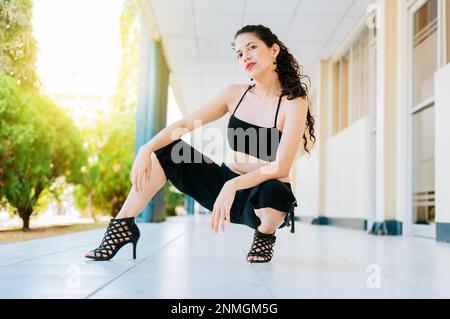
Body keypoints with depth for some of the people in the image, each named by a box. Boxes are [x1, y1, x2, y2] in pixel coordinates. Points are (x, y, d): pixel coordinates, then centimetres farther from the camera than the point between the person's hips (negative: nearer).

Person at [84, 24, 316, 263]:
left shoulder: (294, 101, -14)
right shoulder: (235, 94, 1)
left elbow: (281, 167, -24)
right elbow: (184, 125, -4)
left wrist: (234, 185, -38)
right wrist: (146, 149, -21)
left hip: (262, 195, -4)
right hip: (226, 187, 5)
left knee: (273, 193, -40)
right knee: (165, 151, -7)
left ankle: (265, 234, -5)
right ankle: (123, 227, -7)